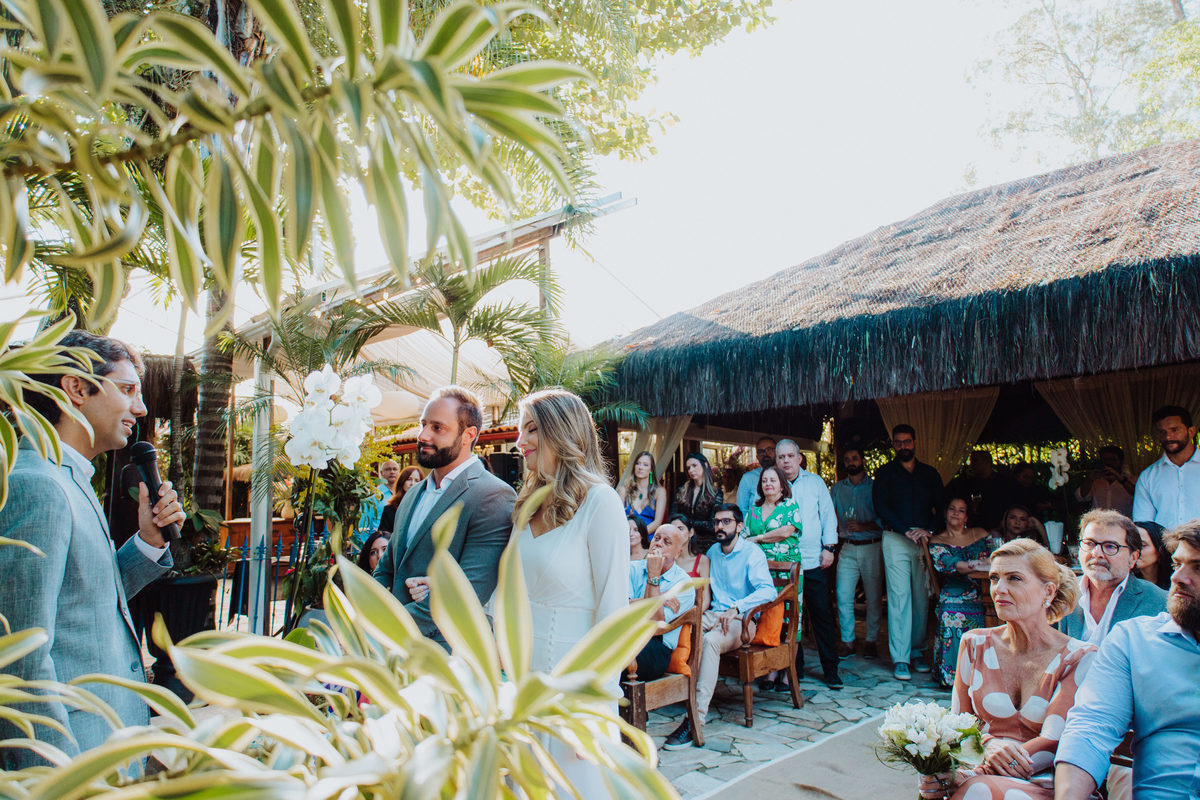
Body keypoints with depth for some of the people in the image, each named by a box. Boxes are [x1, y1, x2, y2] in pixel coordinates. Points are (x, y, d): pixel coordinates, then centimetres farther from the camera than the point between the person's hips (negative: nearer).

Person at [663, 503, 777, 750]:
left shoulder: (752, 553, -6)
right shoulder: (712, 552, 16)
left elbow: (768, 590, -20)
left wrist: (736, 608, -33)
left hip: (741, 620, -6)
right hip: (713, 615, 6)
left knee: (710, 640, -37)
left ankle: (696, 718, -38)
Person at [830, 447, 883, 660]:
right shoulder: (838, 488, 12)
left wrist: (863, 526, -19)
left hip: (872, 547, -2)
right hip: (848, 548, 3)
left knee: (873, 596, 4)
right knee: (843, 596, -3)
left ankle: (871, 640, 16)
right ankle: (848, 641, 8)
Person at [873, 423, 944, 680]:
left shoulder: (930, 474, 14)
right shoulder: (885, 473, 6)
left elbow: (941, 507, 9)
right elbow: (881, 507, -4)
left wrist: (926, 529, -9)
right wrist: (907, 531, -13)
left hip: (925, 539, 3)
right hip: (896, 539, -3)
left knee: (921, 598, 5)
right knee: (899, 597, -6)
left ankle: (915, 651, 17)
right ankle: (900, 658, -2)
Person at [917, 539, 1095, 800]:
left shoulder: (1080, 658, -4)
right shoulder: (975, 644, 5)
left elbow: (1053, 744, -12)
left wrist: (961, 776, -23)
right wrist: (988, 744, -14)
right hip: (984, 777, 3)